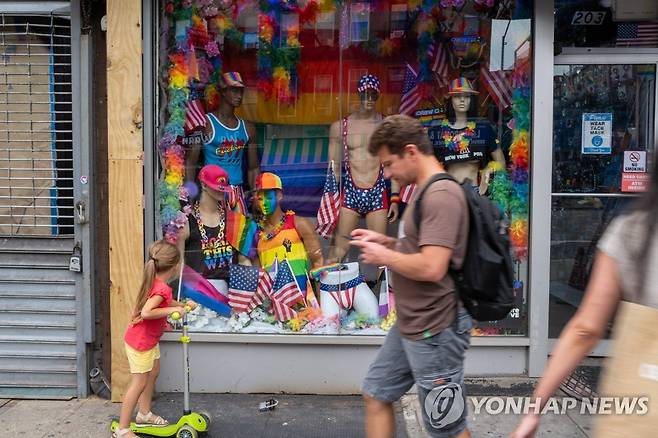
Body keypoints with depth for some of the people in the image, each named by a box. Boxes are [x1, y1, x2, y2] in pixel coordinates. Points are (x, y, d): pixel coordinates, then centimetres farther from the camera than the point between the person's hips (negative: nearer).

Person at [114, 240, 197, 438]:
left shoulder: (156, 282, 1)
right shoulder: (162, 288, -29)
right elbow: (146, 312, -39)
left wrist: (182, 305, 6)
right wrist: (174, 309, -31)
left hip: (149, 339, 10)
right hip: (139, 341, -10)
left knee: (153, 372, 22)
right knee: (139, 383, -2)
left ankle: (144, 414, 37)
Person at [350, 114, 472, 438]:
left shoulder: (442, 195, -21)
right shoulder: (424, 192, 11)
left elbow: (431, 267, -30)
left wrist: (384, 257, -15)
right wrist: (386, 241, 7)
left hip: (434, 331, -10)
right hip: (409, 326, 10)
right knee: (376, 395, 20)